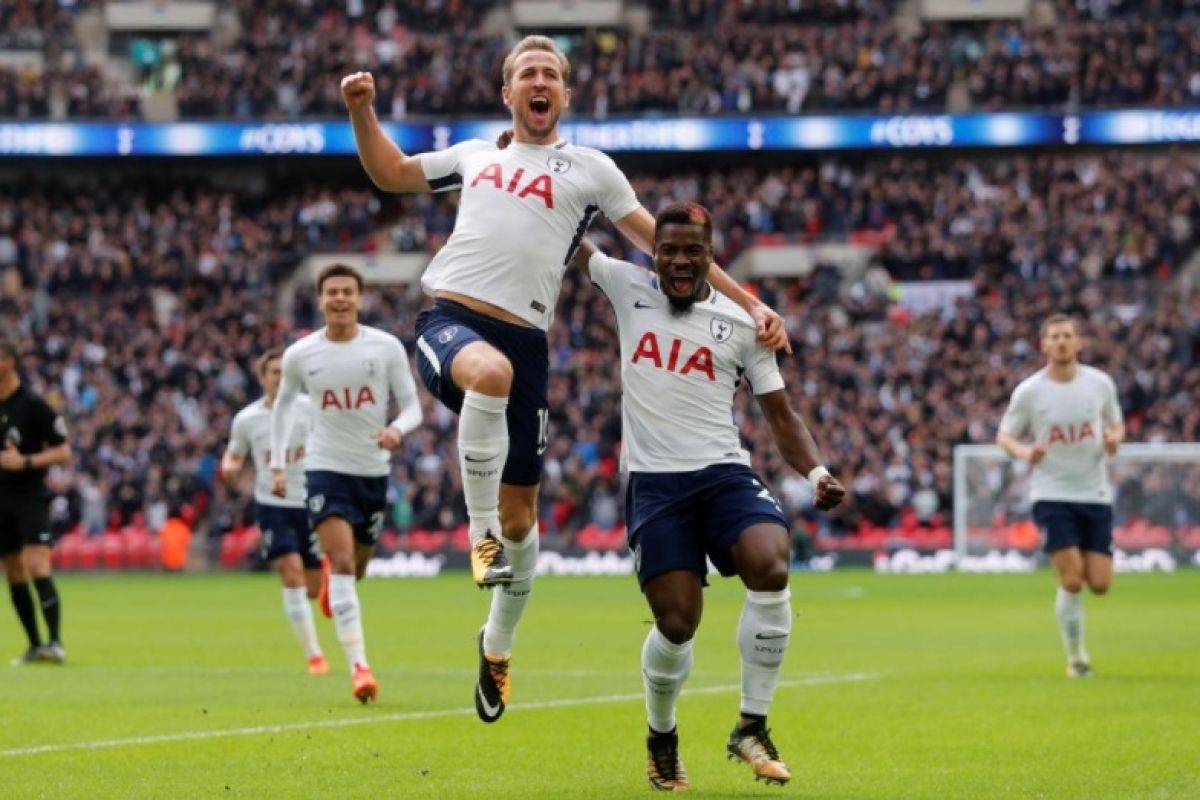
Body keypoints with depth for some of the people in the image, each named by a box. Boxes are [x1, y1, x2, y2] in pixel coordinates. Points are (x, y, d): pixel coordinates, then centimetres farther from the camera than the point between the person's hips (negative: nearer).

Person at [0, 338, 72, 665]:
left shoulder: (33, 405, -9)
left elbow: (64, 453, -9)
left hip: (30, 500, -6)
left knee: (37, 567, -18)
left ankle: (55, 642, -20)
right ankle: (35, 645, 16)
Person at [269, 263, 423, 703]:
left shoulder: (387, 347, -5)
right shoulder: (299, 355, -3)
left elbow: (412, 406, -3)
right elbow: (284, 403, 15)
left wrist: (397, 429, -26)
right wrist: (278, 463, 12)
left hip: (374, 470, 2)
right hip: (326, 468, -2)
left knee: (354, 567, 16)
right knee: (342, 562, -19)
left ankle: (330, 576, 56)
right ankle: (359, 665, -24)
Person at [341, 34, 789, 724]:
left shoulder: (589, 168, 15)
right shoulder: (476, 154, 22)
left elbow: (663, 241, 14)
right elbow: (391, 173, 36)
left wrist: (749, 304, 9)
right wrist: (363, 110, 19)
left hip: (523, 336, 0)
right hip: (450, 320, 0)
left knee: (521, 514, 3)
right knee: (491, 370, -40)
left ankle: (498, 647, 27)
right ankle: (481, 533, -26)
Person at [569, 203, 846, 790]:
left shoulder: (741, 324, 7)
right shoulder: (628, 289, 8)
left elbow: (782, 417, 10)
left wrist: (817, 474, -5)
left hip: (725, 473, 1)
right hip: (654, 482, -1)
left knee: (771, 568, -28)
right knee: (677, 624, -11)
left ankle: (752, 728, -13)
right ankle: (661, 738, 20)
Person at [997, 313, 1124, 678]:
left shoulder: (1101, 384, 2)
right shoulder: (1028, 391, -5)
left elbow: (1116, 424, 15)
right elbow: (1004, 435, 4)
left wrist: (1114, 438, -9)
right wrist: (1024, 451, -18)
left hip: (1095, 494, 3)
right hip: (1052, 494, -3)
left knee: (1100, 583, -2)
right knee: (1071, 580, -12)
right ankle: (1075, 656, 6)